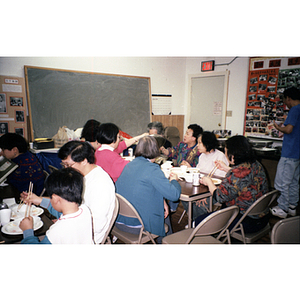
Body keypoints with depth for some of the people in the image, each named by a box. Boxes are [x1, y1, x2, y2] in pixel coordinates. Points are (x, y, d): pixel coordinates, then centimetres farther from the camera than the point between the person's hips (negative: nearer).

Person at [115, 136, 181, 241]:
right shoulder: (153, 169, -18)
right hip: (136, 226, -7)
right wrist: (174, 180, 4)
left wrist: (161, 201, 9)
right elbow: (174, 195, -18)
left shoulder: (129, 165, 5)